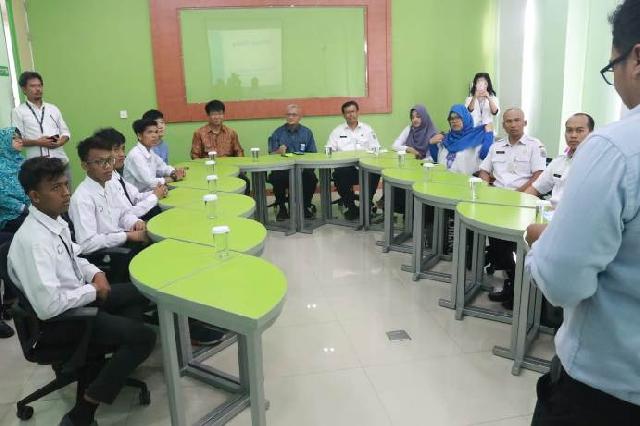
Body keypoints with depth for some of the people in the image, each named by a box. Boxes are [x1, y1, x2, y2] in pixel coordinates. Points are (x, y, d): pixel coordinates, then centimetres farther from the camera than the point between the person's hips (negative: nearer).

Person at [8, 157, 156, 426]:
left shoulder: (55, 221, -2)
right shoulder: (33, 241, -30)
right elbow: (48, 306, -34)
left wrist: (95, 273, -2)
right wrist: (92, 291, -19)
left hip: (78, 298, 9)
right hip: (57, 321, -9)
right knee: (143, 337, -11)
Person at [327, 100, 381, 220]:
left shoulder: (367, 129, 19)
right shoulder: (337, 131, 18)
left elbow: (376, 149, 11)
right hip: (345, 168, 0)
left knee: (375, 171, -33)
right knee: (339, 174, -34)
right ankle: (350, 207, -13)